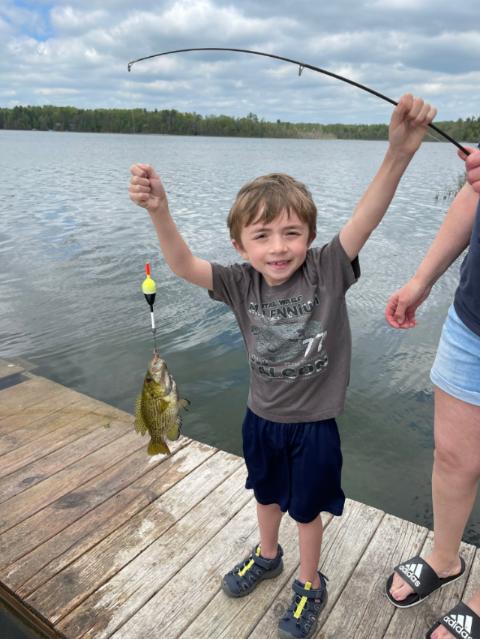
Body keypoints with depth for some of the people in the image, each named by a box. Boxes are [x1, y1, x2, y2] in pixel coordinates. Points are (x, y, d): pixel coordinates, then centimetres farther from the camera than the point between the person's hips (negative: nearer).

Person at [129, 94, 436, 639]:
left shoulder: (328, 270, -20)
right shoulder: (241, 283, -14)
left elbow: (364, 220, -34)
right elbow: (184, 265, -25)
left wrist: (399, 153, -49)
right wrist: (159, 211, -42)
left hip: (313, 424, -3)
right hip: (260, 418, 3)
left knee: (306, 507, 18)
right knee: (266, 494, 27)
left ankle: (309, 583, 47)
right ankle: (267, 556, 58)